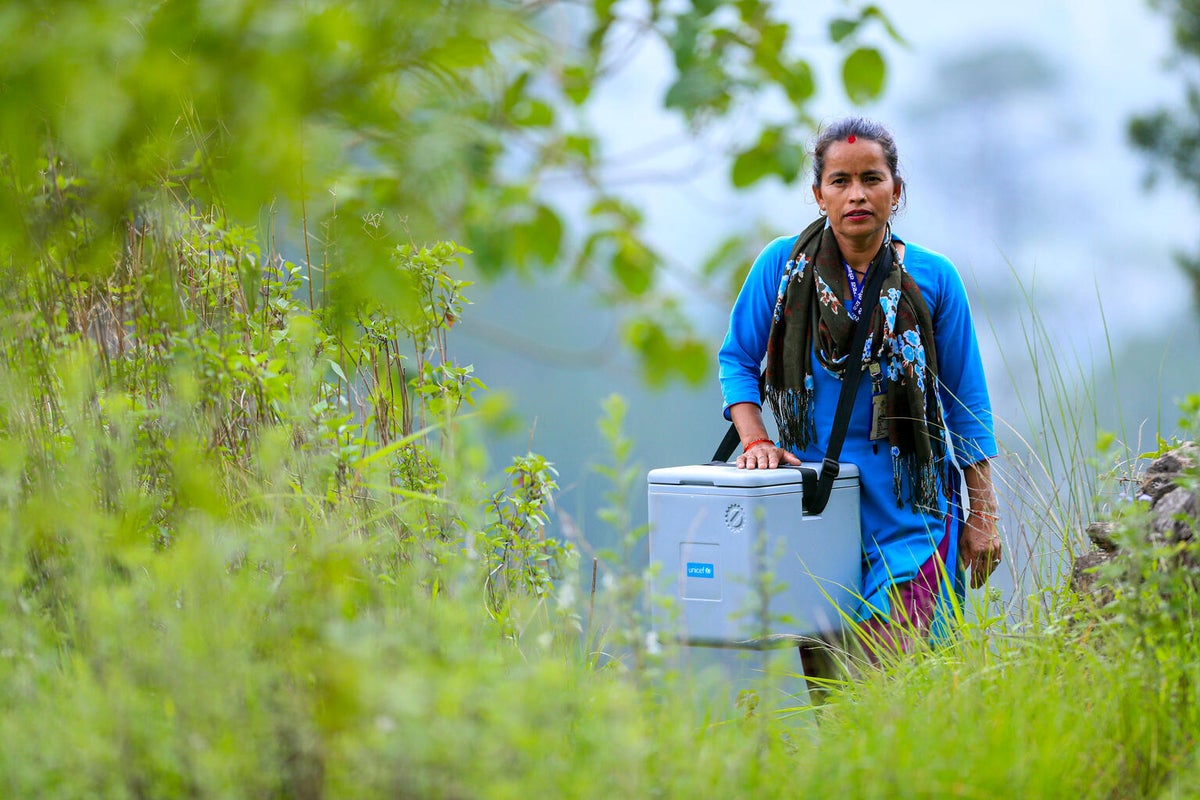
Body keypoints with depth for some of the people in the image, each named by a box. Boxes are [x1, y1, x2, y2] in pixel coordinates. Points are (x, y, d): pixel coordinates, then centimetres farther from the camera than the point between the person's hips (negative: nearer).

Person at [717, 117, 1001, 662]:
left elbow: (966, 404, 5)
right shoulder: (783, 265, -1)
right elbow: (737, 360, 9)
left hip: (908, 502, -1)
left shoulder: (934, 279, -1)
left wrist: (981, 515, 4)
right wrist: (755, 441, -7)